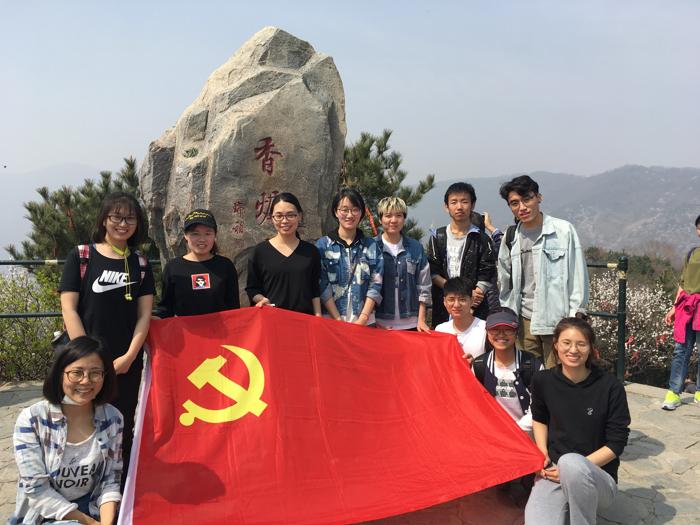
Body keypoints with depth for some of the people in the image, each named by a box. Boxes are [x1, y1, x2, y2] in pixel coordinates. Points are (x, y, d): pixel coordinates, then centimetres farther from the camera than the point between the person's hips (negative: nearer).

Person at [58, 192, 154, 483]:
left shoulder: (140, 263, 8)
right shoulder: (81, 257, 1)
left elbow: (144, 314, 4)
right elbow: (69, 309, -4)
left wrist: (129, 356, -8)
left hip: (127, 363, 2)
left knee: (123, 429, 8)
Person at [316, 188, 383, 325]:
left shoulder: (372, 246, 7)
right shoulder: (323, 245, 1)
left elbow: (375, 285, 1)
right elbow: (323, 287, -5)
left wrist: (362, 320, -10)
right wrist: (339, 321, -12)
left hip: (365, 321, 2)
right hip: (332, 321, -1)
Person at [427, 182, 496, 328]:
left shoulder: (481, 239, 6)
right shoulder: (437, 237, 10)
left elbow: (486, 276, 1)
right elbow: (432, 272, 2)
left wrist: (476, 292, -18)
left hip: (475, 309, -1)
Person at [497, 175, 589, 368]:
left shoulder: (563, 230, -3)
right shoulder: (511, 237, 9)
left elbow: (578, 273, -2)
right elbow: (505, 280, 17)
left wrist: (576, 315, -6)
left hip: (557, 318, -4)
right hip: (525, 319, 4)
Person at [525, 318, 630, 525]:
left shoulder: (610, 386, -10)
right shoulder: (543, 381, -1)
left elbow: (616, 443, -6)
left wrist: (575, 468, -14)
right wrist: (542, 454, 3)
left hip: (598, 477, -1)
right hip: (553, 472, 2)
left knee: (570, 462, -37)